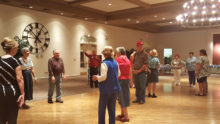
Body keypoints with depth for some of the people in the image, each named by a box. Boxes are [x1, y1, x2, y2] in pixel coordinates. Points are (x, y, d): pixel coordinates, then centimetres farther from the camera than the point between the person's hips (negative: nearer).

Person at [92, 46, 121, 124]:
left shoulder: (104, 63, -16)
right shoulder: (115, 63, 4)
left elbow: (103, 77, -21)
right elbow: (118, 74, 12)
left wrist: (97, 77, -4)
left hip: (106, 90, -6)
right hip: (114, 89, 6)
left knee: (102, 109, 9)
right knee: (112, 109, 14)